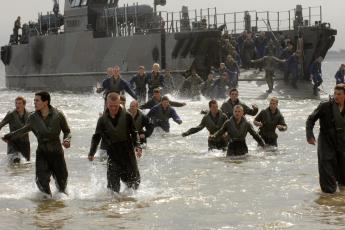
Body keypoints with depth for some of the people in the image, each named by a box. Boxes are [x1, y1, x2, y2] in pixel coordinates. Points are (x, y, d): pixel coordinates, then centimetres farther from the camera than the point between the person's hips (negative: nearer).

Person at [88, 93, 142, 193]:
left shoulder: (126, 116, -2)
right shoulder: (102, 120, 1)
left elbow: (134, 133, 4)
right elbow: (96, 137, 6)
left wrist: (137, 146, -11)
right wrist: (91, 153, -5)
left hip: (128, 153, 0)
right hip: (113, 156, 0)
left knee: (134, 181, 9)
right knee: (113, 184, -5)